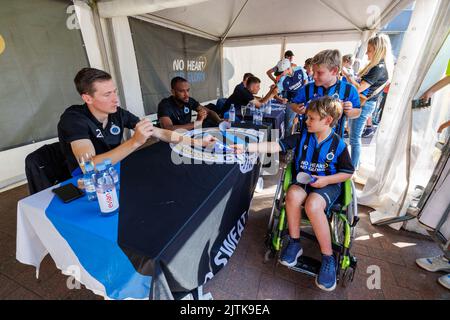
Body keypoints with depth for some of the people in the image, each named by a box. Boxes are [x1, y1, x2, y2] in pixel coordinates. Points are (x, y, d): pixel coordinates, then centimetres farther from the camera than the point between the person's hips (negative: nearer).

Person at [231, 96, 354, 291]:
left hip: (327, 184, -2)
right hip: (303, 180, 3)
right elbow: (274, 146, -11)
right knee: (293, 195, -33)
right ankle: (294, 243, -10)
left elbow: (348, 173, 3)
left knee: (313, 205, -35)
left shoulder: (338, 144, -6)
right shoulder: (302, 136, -2)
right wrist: (245, 148, -21)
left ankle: (328, 257, -13)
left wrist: (326, 180, -15)